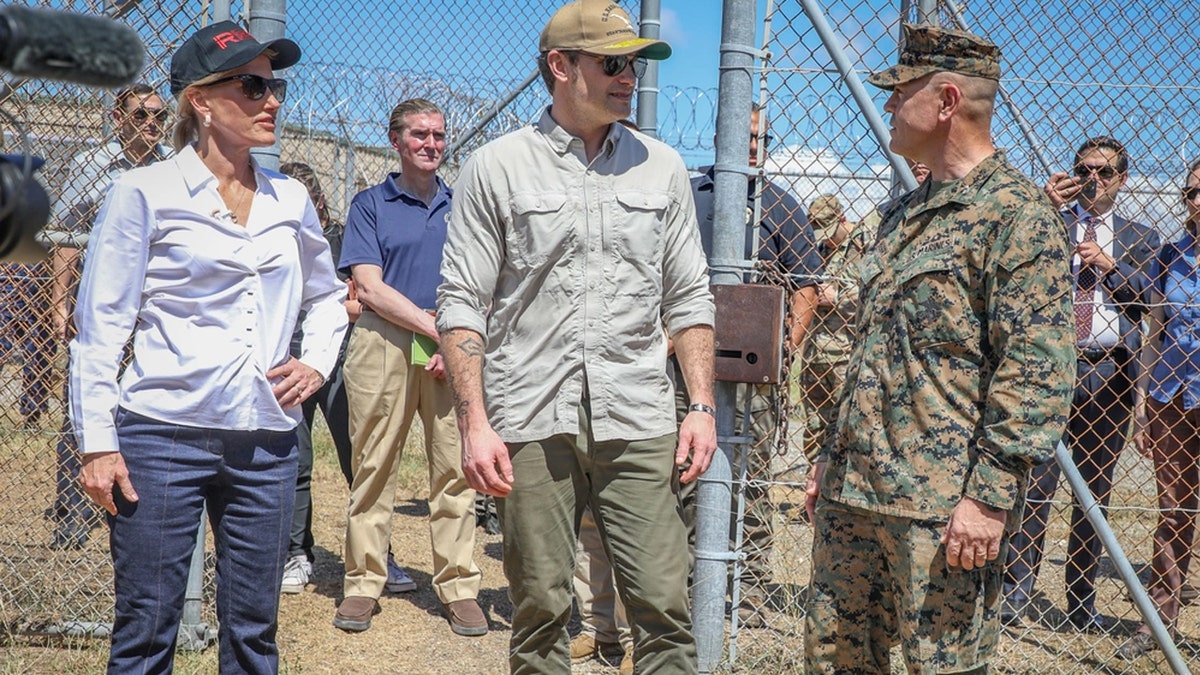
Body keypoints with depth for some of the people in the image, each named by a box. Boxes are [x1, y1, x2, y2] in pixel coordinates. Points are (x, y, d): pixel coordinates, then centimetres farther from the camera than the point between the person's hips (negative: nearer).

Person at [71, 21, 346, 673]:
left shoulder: (290, 199, 10)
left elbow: (327, 295, 26)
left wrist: (317, 361, 7)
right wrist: (96, 441, -9)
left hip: (266, 442, 4)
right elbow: (100, 326, -3)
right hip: (164, 437, -4)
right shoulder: (144, 193, -3)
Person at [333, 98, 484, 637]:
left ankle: (459, 587, 5)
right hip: (384, 343, -2)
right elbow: (370, 289, -2)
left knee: (454, 467, -1)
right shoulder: (370, 205, 8)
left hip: (452, 347, 2)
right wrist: (435, 328, -9)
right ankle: (364, 583, 8)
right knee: (374, 466, -1)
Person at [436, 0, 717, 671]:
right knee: (540, 608, 5)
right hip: (531, 421, -1)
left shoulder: (662, 166, 11)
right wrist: (475, 422, -7)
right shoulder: (497, 166, 4)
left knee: (666, 606, -2)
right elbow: (463, 304, 1)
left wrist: (703, 406, 4)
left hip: (639, 421, 2)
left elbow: (689, 298, 13)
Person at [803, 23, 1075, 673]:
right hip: (851, 492, 9)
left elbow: (1035, 374, -16)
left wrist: (990, 495, -21)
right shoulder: (903, 213, 19)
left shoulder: (1018, 213, -9)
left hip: (941, 505, -9)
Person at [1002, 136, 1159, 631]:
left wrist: (1110, 265, -10)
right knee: (1035, 483, -8)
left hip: (1110, 372, 2)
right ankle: (1016, 592, -1)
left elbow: (1149, 297, 4)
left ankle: (1082, 603, 15)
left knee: (1096, 490, 7)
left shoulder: (1139, 238, 15)